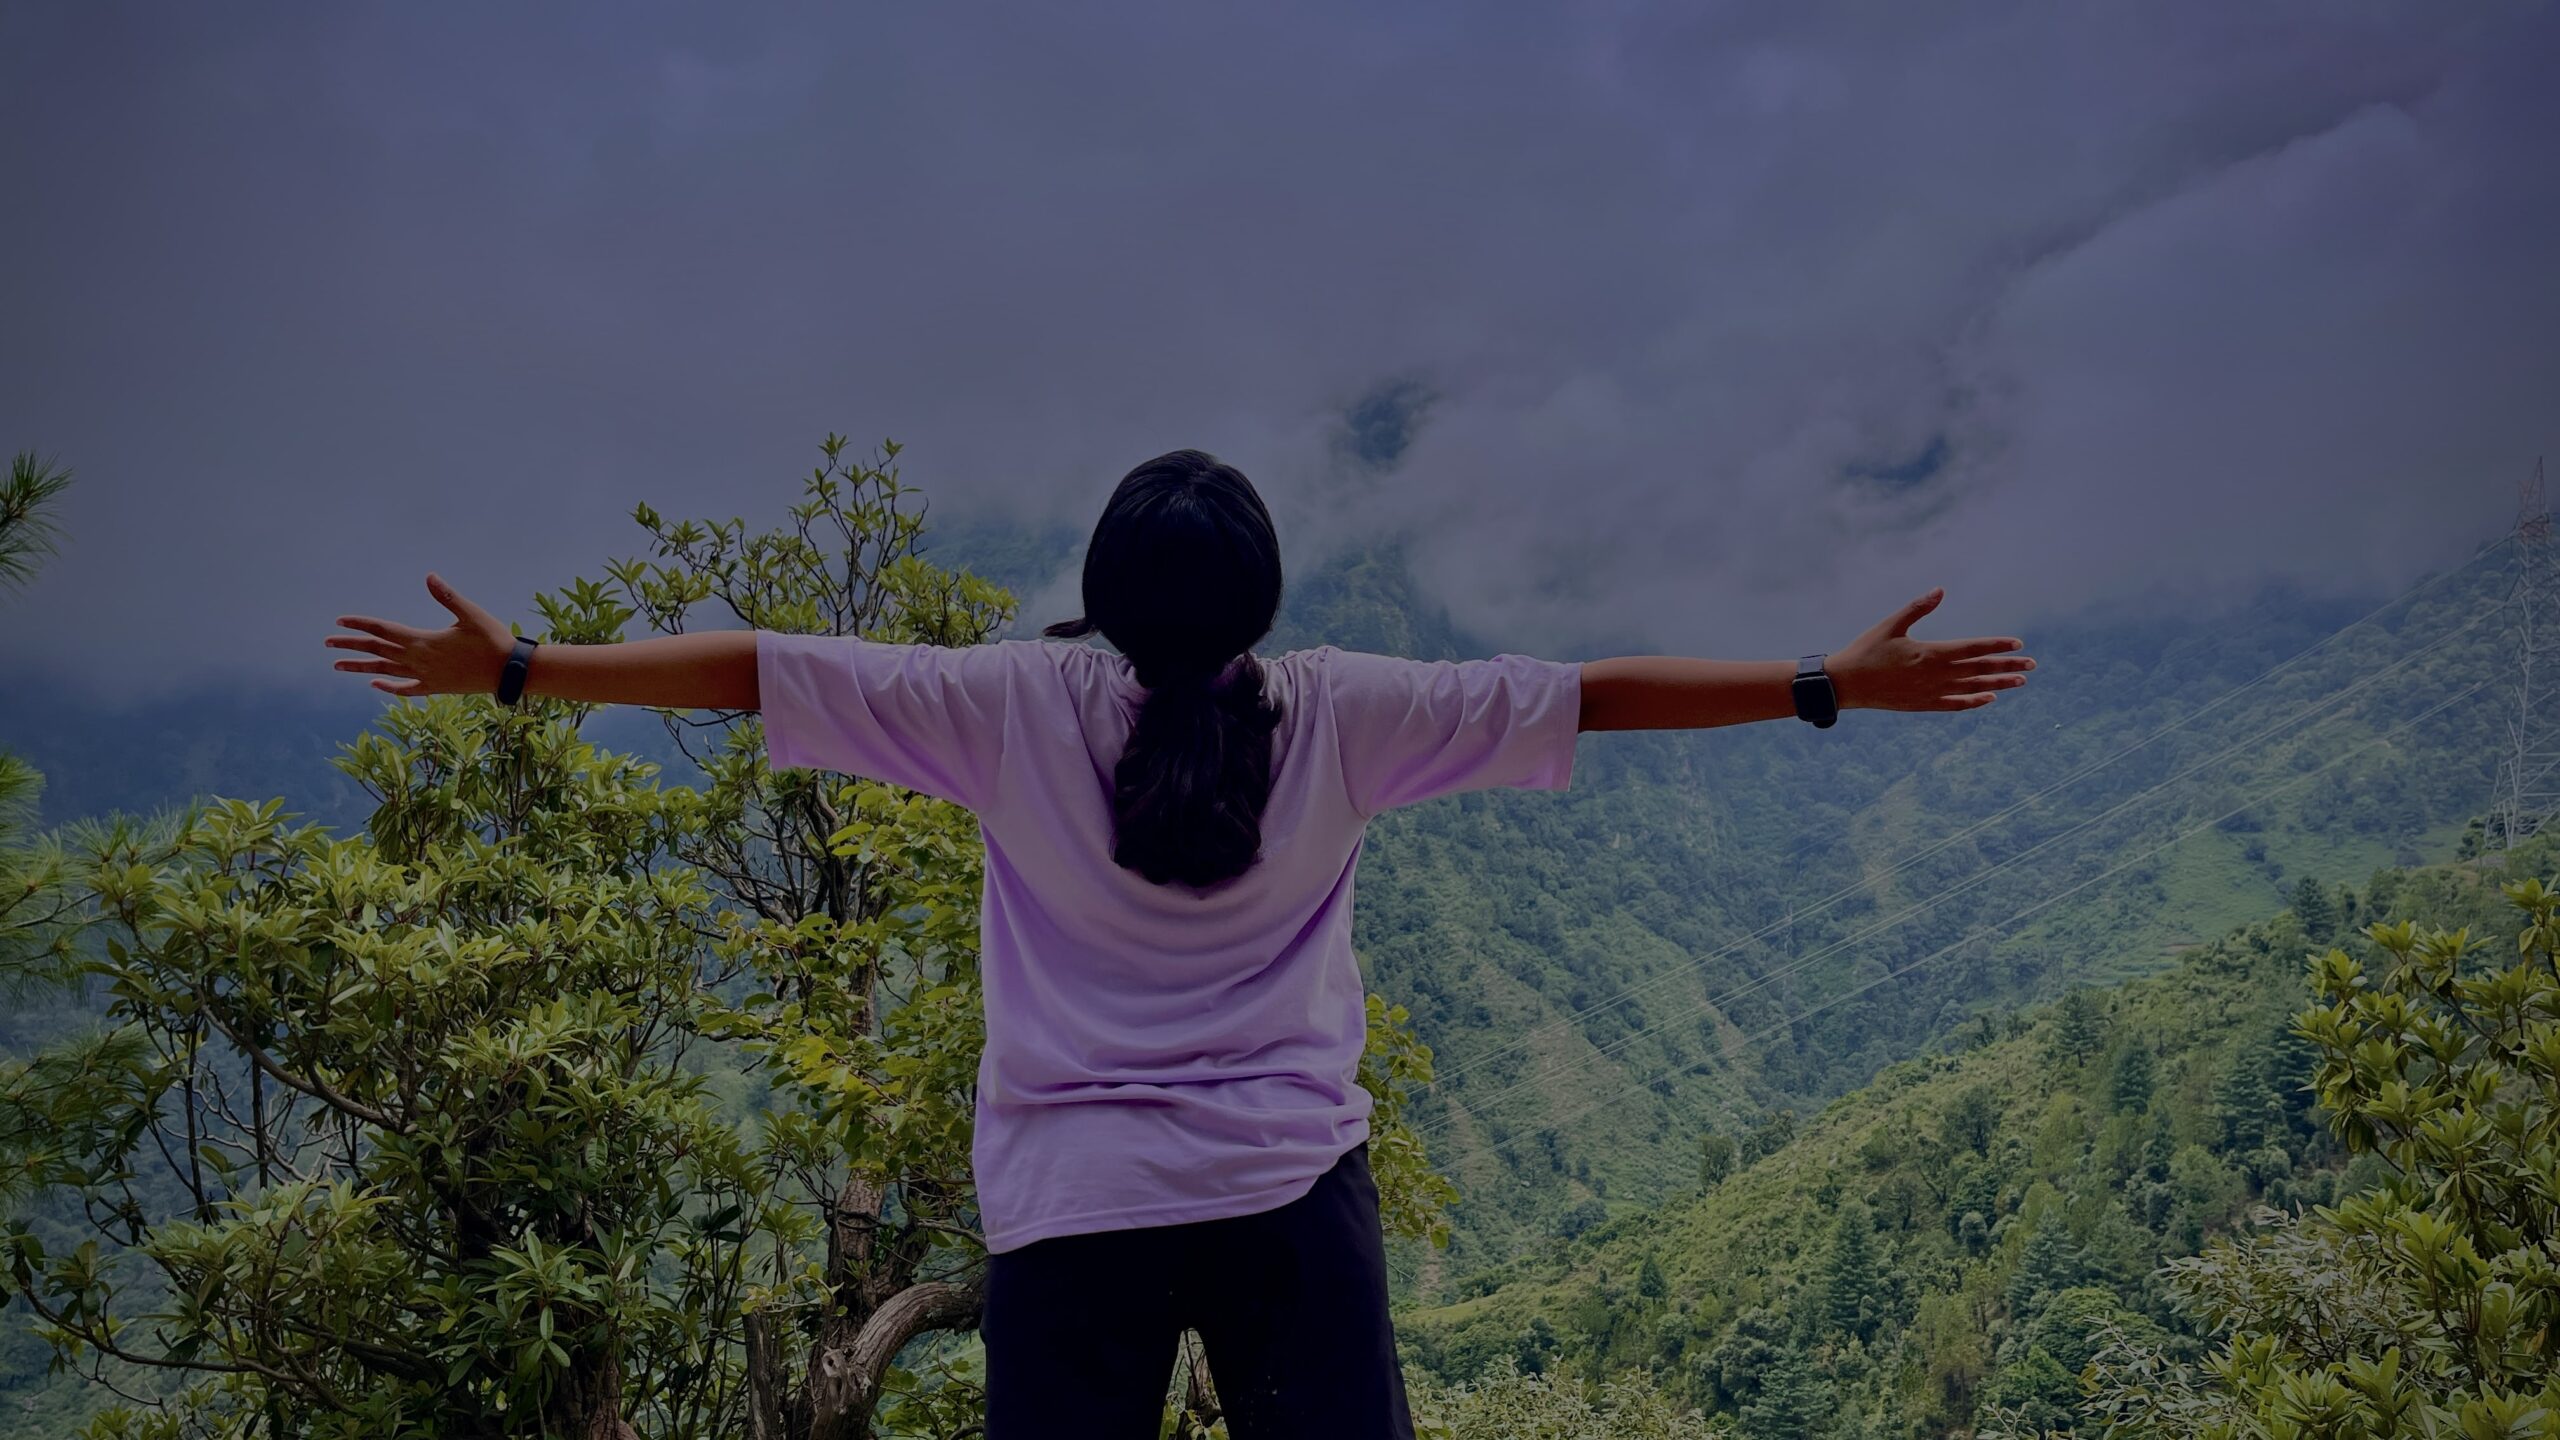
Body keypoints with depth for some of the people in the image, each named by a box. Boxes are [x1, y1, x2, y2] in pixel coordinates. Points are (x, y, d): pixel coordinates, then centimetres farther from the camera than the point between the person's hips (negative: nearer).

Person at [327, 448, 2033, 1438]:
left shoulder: (1019, 704, -3)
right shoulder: (1335, 711, -1)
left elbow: (750, 668, -1)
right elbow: (1591, 691, 2)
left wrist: (513, 667, 9)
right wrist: (1832, 685, 10)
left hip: (1071, 1207, 0)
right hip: (1295, 1190, 1)